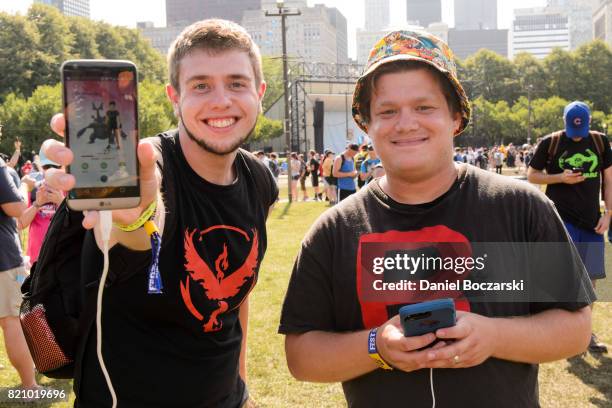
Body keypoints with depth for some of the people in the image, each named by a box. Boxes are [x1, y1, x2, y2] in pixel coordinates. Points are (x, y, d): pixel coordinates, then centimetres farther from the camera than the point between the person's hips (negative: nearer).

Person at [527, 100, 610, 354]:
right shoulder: (550, 143, -3)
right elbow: (531, 175, 3)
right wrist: (560, 177, -13)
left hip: (591, 221, 3)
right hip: (561, 219, -3)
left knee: (590, 279, 7)